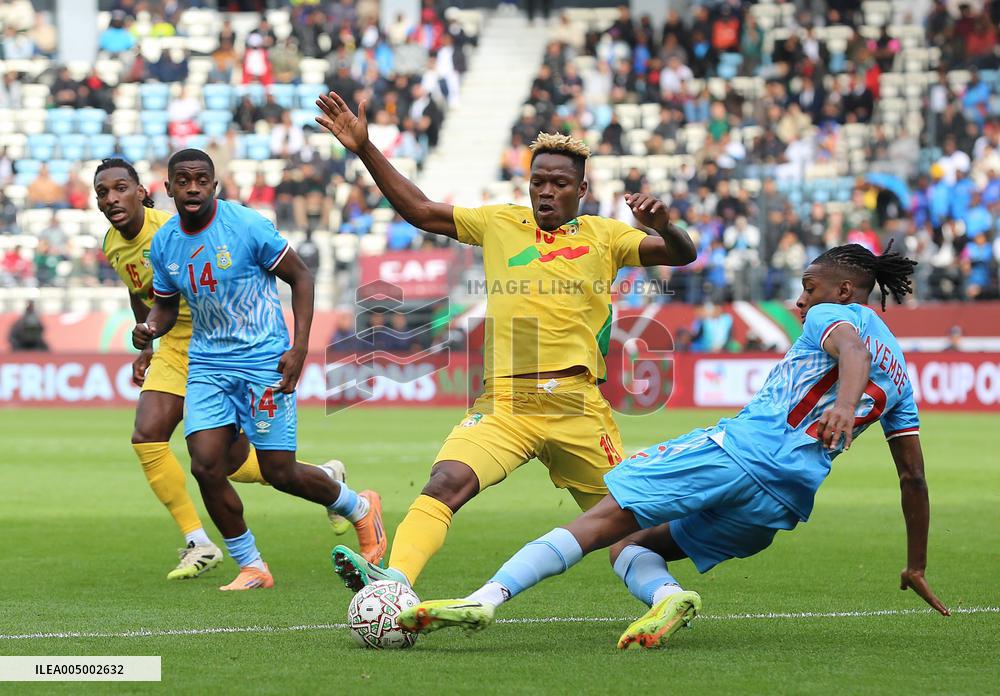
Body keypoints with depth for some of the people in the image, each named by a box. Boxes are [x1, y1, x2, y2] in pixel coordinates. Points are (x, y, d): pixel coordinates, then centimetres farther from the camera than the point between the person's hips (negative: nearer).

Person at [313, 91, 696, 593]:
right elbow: (419, 211, 16)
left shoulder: (602, 236, 11)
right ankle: (393, 581, -39)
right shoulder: (501, 223, 16)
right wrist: (364, 149, 10)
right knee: (446, 483, -25)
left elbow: (681, 256, 4)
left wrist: (662, 228, -19)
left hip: (577, 404, 0)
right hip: (506, 401, 0)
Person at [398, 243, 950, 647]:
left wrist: (843, 403, -39)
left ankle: (485, 599, -25)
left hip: (739, 449, -6)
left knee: (602, 519, -9)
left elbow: (852, 351, -16)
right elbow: (913, 476, 28)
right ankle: (666, 596, -18)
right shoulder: (900, 376, 28)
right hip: (785, 504, 6)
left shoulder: (833, 315, 9)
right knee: (629, 546, 16)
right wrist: (916, 567, 36)